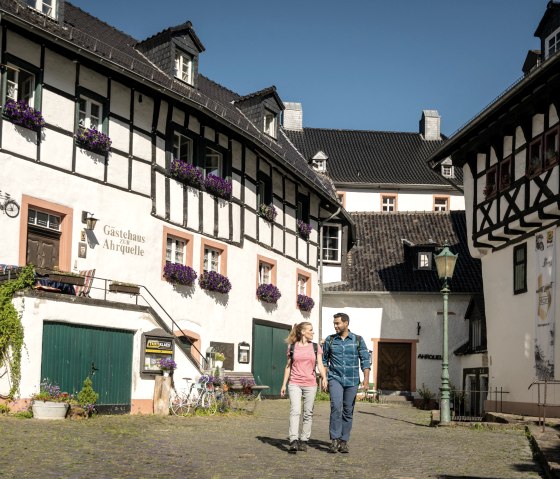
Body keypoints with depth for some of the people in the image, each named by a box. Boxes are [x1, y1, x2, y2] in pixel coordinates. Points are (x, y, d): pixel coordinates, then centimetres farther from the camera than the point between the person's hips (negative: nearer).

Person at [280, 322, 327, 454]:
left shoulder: (316, 347, 8)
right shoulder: (292, 347, 6)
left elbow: (320, 365, 1)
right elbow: (288, 366, 12)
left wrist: (324, 378, -17)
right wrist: (284, 384, 10)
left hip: (310, 384, 2)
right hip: (295, 384, -2)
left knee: (308, 413, 5)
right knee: (295, 410, -15)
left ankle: (304, 440, 16)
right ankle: (293, 441, -22)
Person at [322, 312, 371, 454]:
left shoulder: (358, 340, 2)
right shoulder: (330, 340, 5)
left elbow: (365, 360, 0)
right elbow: (324, 360, 14)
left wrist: (366, 379, -11)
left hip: (352, 381, 1)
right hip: (335, 378, -1)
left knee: (348, 411, 4)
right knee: (336, 406, -19)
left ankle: (343, 442, 13)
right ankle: (335, 440, -15)